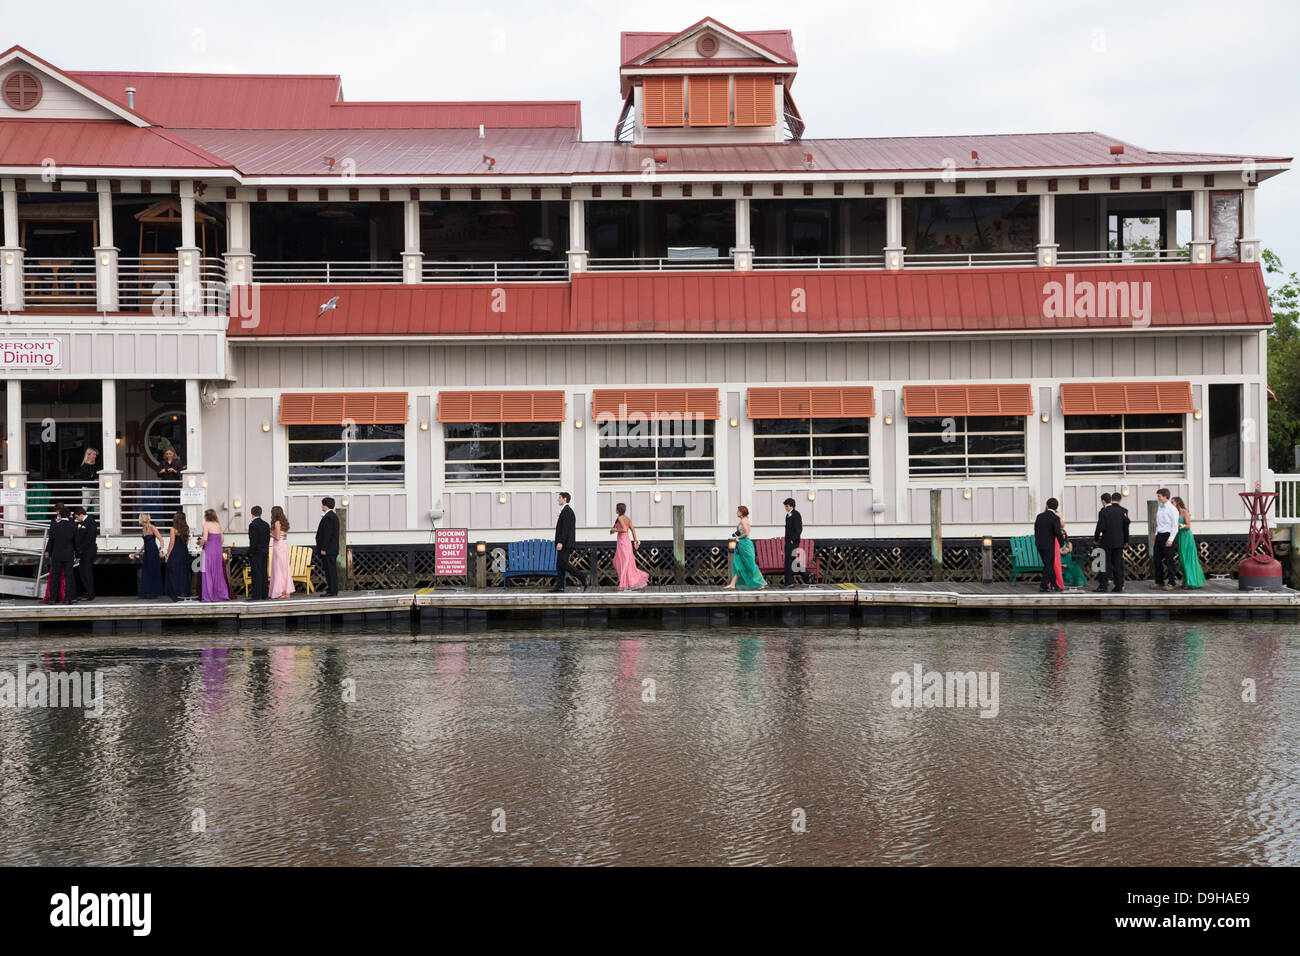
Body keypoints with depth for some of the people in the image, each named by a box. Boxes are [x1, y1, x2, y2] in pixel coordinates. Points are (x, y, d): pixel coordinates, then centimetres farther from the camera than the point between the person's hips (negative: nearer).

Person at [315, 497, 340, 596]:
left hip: (328, 549, -10)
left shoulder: (328, 517, -15)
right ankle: (331, 590, 14)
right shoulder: (334, 516, 17)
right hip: (333, 549, 10)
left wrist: (323, 549, -20)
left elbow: (327, 534, -20)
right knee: (330, 570, 12)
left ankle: (333, 591, -8)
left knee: (330, 570, -8)